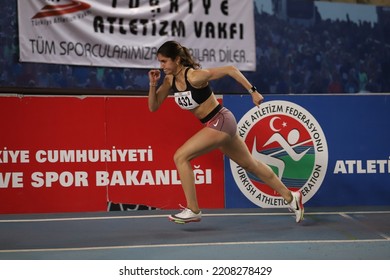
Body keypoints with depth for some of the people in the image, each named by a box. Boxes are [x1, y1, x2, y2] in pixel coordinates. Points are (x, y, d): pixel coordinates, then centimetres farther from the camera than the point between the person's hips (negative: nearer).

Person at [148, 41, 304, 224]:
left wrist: (253, 91, -19)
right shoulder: (170, 80, 0)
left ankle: (193, 210, -8)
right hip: (216, 125, 9)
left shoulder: (194, 76, -23)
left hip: (220, 122, -9)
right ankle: (290, 197, 32)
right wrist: (153, 84, -12)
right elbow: (153, 107, 4)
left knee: (180, 157, -15)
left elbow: (230, 70, -20)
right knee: (250, 165, 19)